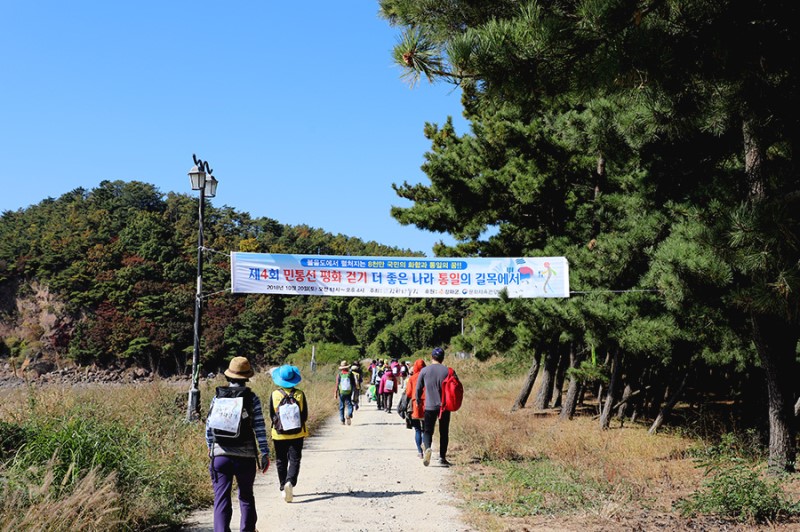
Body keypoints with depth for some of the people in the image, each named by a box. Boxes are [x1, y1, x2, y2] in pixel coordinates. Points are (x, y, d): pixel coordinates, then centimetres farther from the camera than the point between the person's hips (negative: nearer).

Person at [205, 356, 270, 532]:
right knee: (246, 496, 18)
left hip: (220, 455, 1)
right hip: (245, 456, -1)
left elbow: (209, 426, 5)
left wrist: (210, 447, 21)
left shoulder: (217, 397, 1)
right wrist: (265, 454, 0)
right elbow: (260, 428, -6)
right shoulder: (252, 399, -5)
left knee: (221, 499, 3)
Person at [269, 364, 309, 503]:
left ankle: (284, 488, 13)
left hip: (279, 434, 0)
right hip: (297, 434, 0)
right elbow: (305, 415, 0)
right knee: (295, 460, 3)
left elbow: (271, 416, 0)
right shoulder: (300, 394, -6)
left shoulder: (274, 395, -7)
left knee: (281, 461, 12)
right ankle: (290, 482, -20)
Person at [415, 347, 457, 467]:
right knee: (444, 432, 11)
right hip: (445, 406, 1)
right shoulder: (448, 371, -2)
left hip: (429, 406, -1)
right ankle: (442, 457, 11)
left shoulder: (424, 371, -2)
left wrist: (418, 401, 20)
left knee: (428, 430, 6)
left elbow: (418, 389, 3)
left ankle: (427, 447, -22)